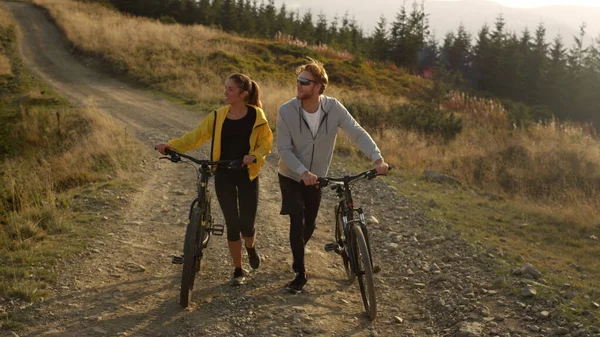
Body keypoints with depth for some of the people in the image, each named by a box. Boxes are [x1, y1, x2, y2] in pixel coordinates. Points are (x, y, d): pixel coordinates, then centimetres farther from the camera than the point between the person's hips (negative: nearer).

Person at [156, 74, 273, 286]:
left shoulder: (256, 116, -5)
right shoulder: (218, 116, -1)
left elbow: (266, 142, 1)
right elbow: (196, 136, -5)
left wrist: (254, 156, -19)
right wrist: (170, 146, -18)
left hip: (247, 174, -1)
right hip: (224, 175, 1)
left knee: (246, 224, -1)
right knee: (232, 224, 2)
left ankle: (251, 248, 36)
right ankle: (238, 271, 18)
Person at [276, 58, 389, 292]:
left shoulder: (333, 108, -17)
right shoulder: (286, 111, -21)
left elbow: (357, 133, -21)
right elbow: (284, 149, -20)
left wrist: (378, 158, -35)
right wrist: (303, 172, -33)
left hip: (316, 178, 2)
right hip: (291, 176, -2)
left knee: (309, 224, 13)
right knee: (297, 220, -16)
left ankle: (297, 255, 45)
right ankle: (300, 273, 0)